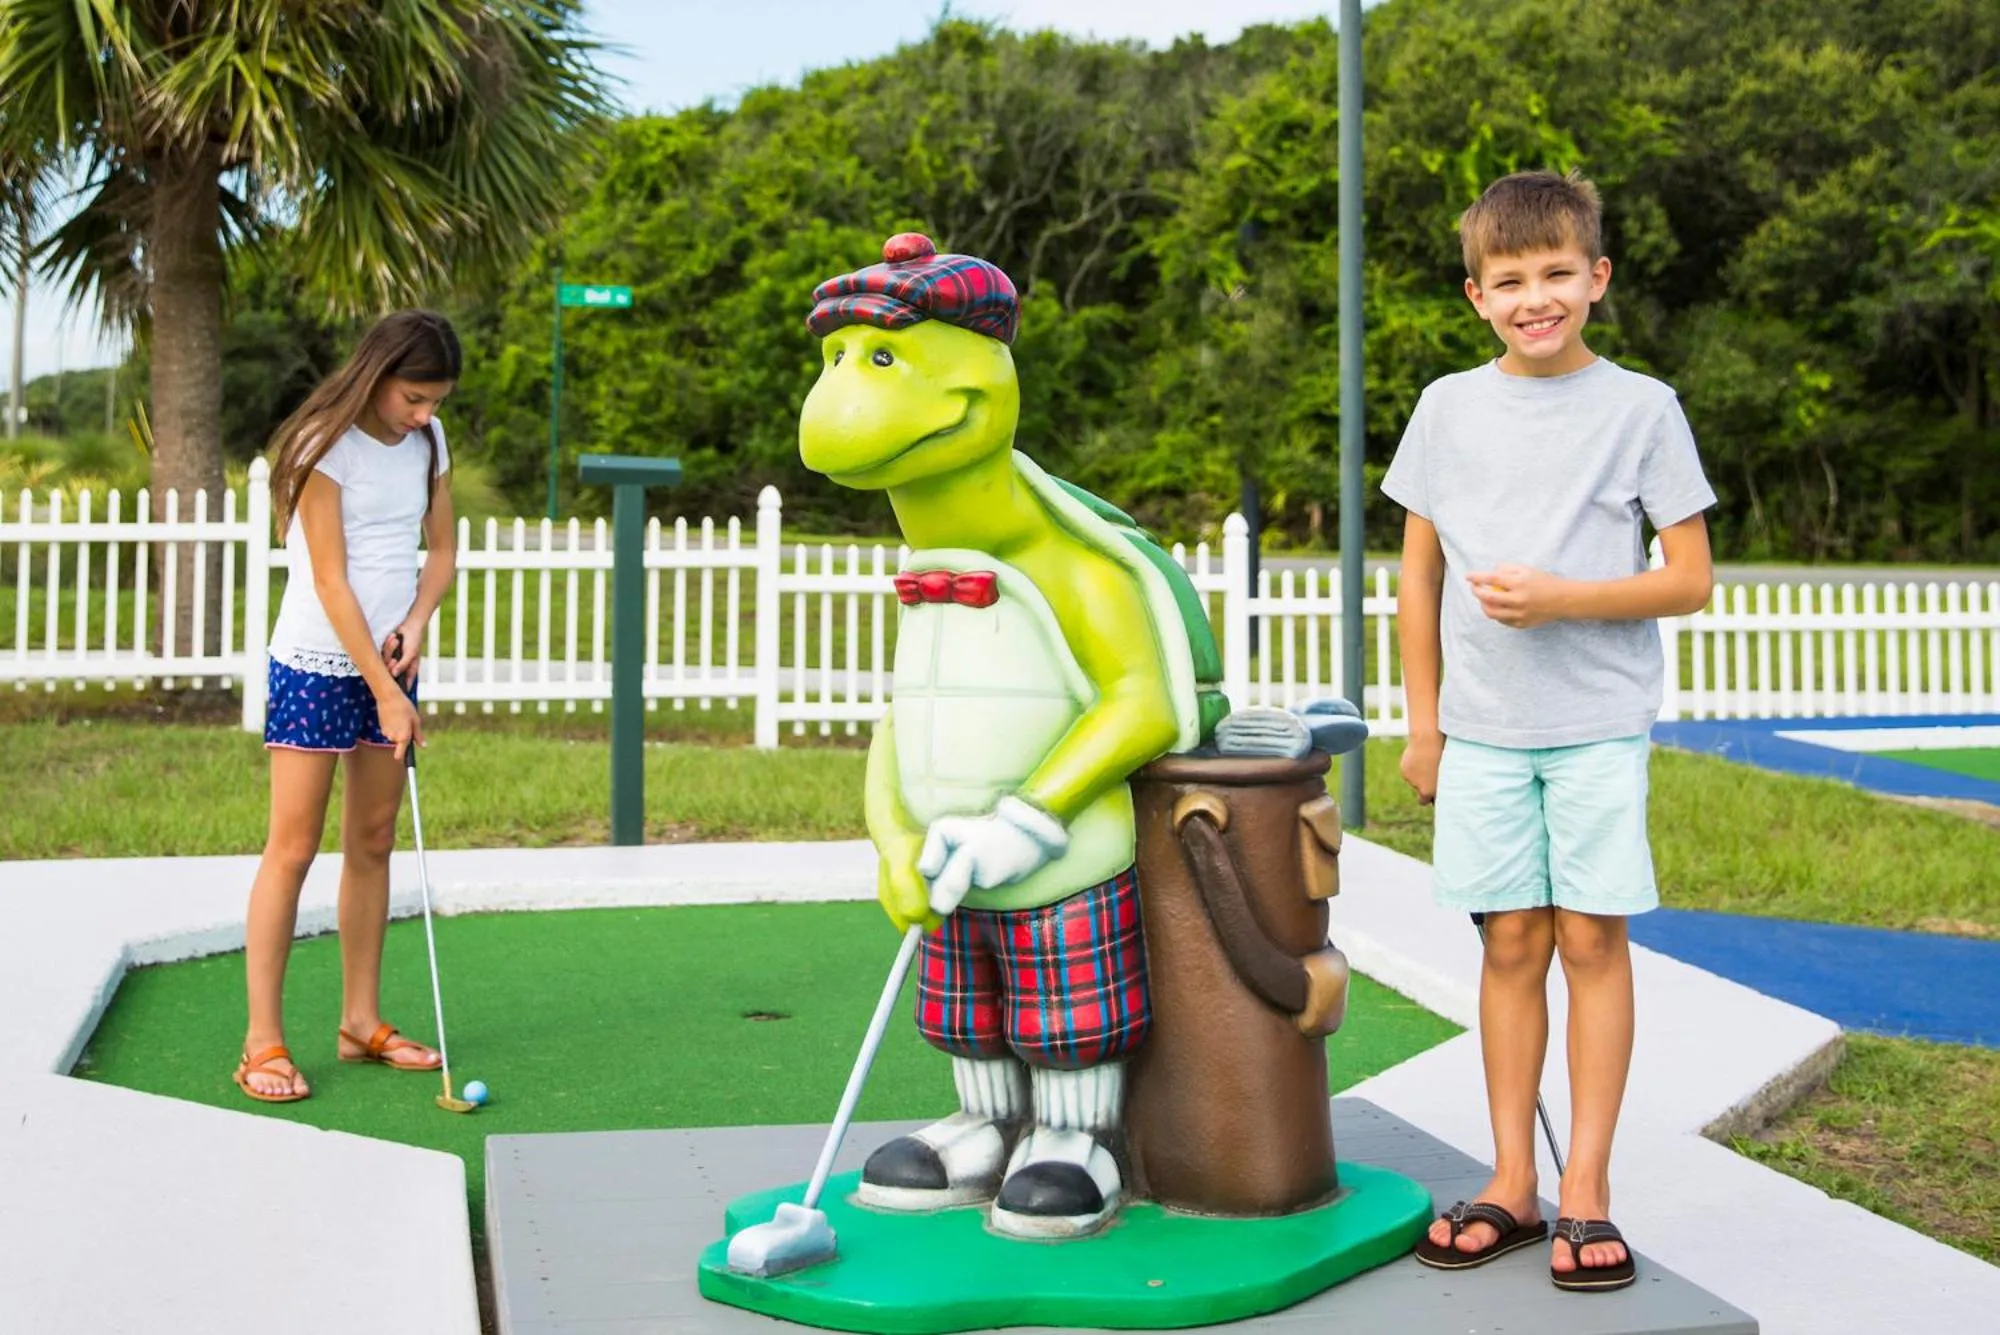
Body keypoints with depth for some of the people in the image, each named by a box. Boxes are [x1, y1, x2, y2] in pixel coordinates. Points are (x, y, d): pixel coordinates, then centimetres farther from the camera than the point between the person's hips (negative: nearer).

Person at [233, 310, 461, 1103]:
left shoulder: (429, 442, 6)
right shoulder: (325, 446, -14)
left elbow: (440, 552, 12)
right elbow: (331, 581, -16)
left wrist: (415, 624, -8)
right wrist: (386, 694, -17)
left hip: (389, 661, 6)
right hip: (316, 665, -6)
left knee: (372, 844, 9)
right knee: (293, 847, -5)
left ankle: (362, 1022, 17)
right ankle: (262, 1042, -1)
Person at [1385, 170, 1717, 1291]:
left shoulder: (1641, 407, -1)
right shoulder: (1450, 406, 6)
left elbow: (1691, 580, -2)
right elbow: (1419, 576, 11)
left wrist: (1561, 596, -16)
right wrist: (1424, 723, 10)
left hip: (1599, 725, -2)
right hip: (1484, 729, 2)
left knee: (1591, 938, 0)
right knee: (1512, 945, 6)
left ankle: (1588, 1187, 10)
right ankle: (1513, 1183, 14)